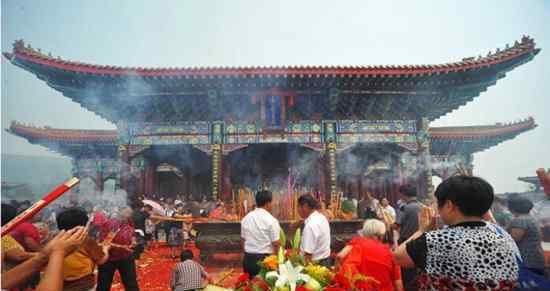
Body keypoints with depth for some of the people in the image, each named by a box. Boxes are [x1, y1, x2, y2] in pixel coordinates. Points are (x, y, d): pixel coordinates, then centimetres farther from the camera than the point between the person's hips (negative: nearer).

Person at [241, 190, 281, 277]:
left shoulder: (246, 218, 4)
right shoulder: (271, 220, -12)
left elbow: (243, 240, 11)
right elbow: (275, 244, -11)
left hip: (248, 259, 5)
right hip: (265, 259, -5)